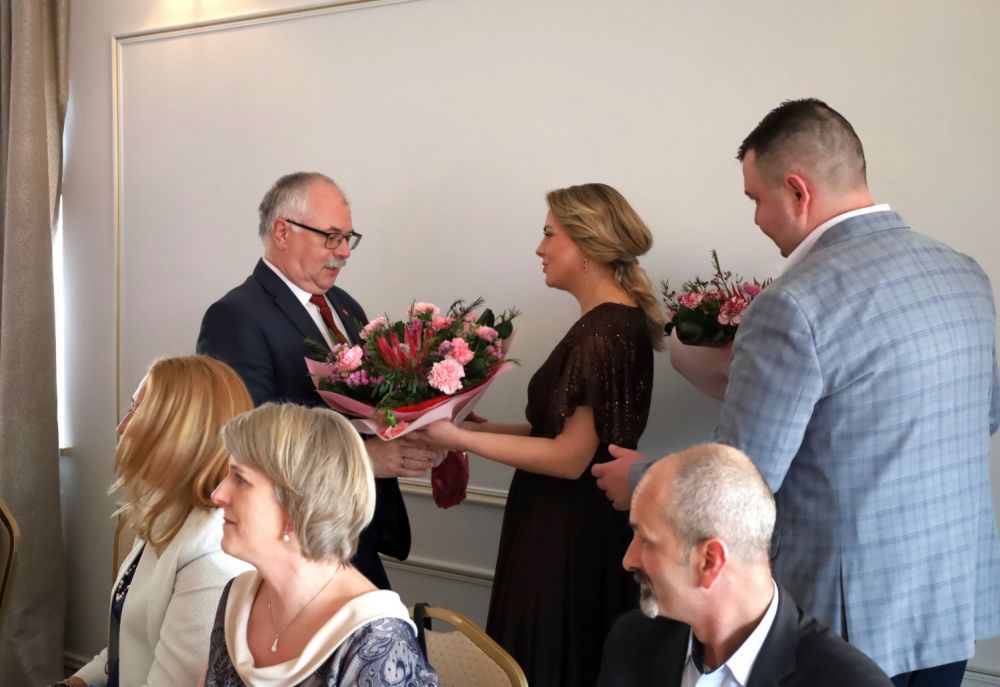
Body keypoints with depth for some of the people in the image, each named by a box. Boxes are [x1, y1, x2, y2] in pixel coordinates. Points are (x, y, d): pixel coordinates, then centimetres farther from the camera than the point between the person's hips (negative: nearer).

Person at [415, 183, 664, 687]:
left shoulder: (610, 331, -21)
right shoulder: (604, 324, 10)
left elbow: (570, 456, -22)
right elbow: (560, 430, 9)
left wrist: (462, 438, -19)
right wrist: (478, 427, 4)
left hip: (572, 537, -9)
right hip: (565, 527, 9)